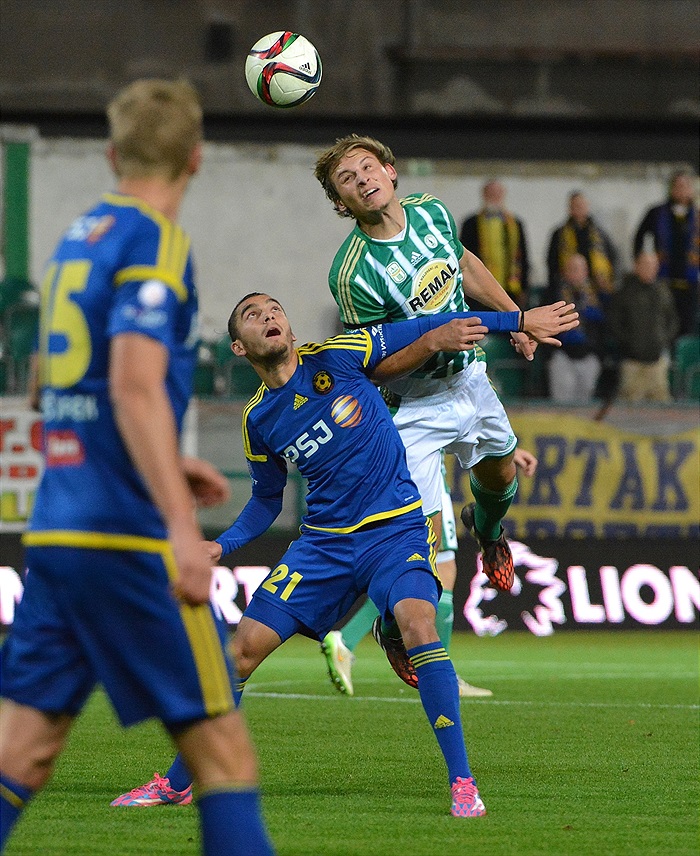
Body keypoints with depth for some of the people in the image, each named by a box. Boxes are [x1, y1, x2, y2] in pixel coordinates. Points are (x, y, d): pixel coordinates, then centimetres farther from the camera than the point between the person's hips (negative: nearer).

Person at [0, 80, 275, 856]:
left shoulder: (76, 238, 16)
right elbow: (136, 388, -21)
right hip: (129, 534, -8)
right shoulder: (154, 244, -9)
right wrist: (180, 524, -27)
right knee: (220, 746, -2)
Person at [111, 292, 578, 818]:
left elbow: (421, 331, 1)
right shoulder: (259, 421, 5)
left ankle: (462, 783, -24)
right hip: (325, 540, 4)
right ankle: (176, 783, 12)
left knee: (418, 625, -30)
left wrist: (521, 320, 1)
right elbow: (267, 499, 21)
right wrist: (221, 546, 4)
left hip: (396, 528, -4)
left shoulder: (338, 356, -6)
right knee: (244, 646, -2)